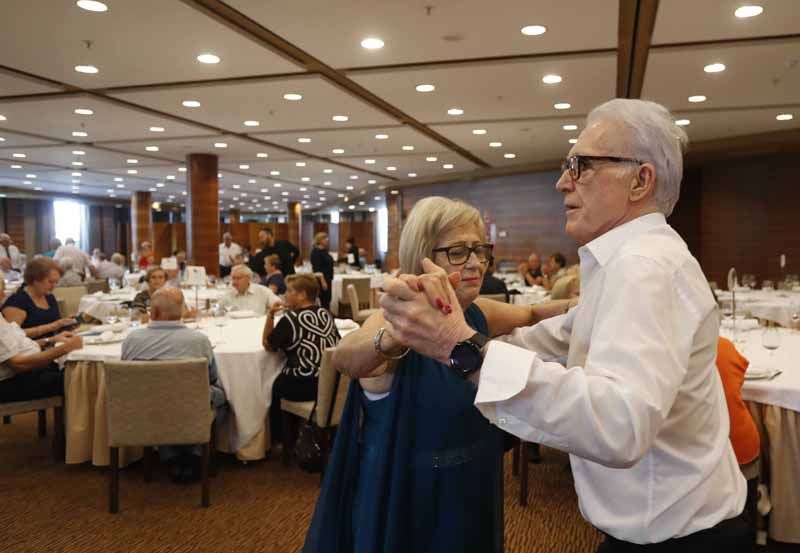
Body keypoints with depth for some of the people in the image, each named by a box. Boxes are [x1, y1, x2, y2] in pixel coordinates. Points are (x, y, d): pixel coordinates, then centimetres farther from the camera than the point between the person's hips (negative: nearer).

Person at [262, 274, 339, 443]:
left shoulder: (290, 318, -10)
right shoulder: (326, 313, 7)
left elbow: (267, 345, 1)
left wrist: (270, 315, 2)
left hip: (305, 386, -6)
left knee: (274, 386, 24)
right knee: (282, 381, 30)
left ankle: (278, 440, 35)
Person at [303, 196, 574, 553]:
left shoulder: (478, 315, -4)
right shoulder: (393, 322, -23)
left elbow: (531, 314, 15)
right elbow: (344, 357, -44)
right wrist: (394, 335, -65)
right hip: (405, 509, -5)